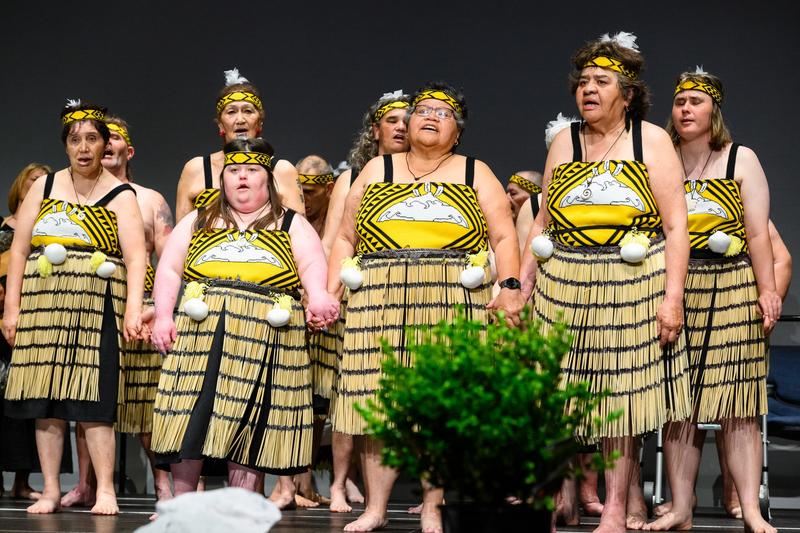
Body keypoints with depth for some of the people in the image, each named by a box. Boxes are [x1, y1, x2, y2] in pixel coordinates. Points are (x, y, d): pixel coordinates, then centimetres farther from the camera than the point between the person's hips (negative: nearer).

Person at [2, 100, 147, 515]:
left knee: (92, 402, -9)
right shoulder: (45, 187, 12)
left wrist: (133, 308, -22)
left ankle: (105, 491, -5)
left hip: (96, 305, -3)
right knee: (45, 401, 2)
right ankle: (50, 491, 8)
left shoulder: (120, 196, 3)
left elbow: (135, 256, -8)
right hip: (43, 303, 3)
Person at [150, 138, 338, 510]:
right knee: (191, 417, -4)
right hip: (202, 331, 1)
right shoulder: (197, 222, 22)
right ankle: (182, 501, 7)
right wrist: (163, 316, -1)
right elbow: (169, 270, 14)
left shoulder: (291, 225, 16)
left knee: (251, 422, -3)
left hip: (265, 337, -1)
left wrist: (318, 296, -21)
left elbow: (313, 266, 0)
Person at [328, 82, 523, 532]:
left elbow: (504, 237, 6)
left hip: (455, 301, -1)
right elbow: (346, 238, 17)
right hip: (383, 302, 1)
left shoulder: (475, 174, 13)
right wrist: (329, 290, 5)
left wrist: (510, 287, -10)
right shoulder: (377, 172, 17)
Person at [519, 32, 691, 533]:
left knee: (623, 397, 1)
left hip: (631, 292, -3)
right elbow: (544, 222, 16)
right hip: (564, 290, 3)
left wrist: (672, 298, -12)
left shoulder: (652, 141, 0)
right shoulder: (565, 143, 11)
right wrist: (523, 285, 10)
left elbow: (676, 226, -4)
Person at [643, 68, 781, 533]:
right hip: (675, 291, 2)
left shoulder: (741, 160, 6)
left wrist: (767, 290, -9)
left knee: (738, 405, -5)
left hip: (734, 290, -2)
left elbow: (758, 234, 0)